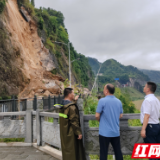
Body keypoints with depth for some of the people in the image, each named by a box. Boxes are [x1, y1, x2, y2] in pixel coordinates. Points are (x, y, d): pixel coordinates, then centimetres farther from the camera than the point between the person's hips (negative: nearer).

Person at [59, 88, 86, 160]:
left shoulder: (62, 105, 3)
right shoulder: (71, 106, -23)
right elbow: (74, 121, -23)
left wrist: (74, 100, 30)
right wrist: (79, 132, -16)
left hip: (64, 132, 8)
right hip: (71, 133, -8)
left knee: (66, 149, 20)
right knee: (72, 150, 5)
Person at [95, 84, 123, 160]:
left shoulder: (102, 101, -13)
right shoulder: (119, 101, 4)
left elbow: (97, 116, -12)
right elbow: (120, 115, 11)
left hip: (105, 132, -5)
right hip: (116, 132, 5)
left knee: (103, 153, 5)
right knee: (118, 152, 15)